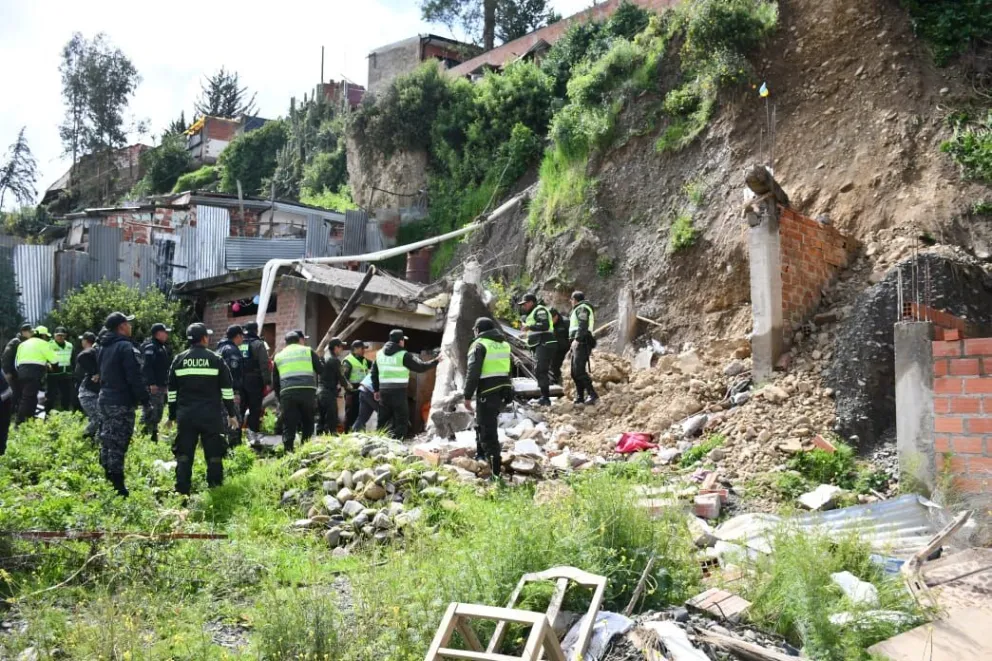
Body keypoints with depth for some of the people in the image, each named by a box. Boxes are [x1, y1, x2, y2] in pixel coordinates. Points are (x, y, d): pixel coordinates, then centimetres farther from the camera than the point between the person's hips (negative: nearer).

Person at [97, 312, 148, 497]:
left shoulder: (105, 347, 13)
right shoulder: (125, 347, -16)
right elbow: (135, 378, -19)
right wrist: (145, 400, -14)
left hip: (105, 399, 9)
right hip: (121, 402, -9)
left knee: (107, 441, 14)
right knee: (118, 444, -8)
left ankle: (107, 481, 22)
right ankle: (117, 486, -7)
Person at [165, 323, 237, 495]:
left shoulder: (179, 360, 5)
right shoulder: (216, 360, -1)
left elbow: (172, 391, 9)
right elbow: (227, 389, -1)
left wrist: (172, 416, 16)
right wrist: (231, 414, 6)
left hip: (185, 415, 2)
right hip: (211, 415, -2)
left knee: (184, 455, 7)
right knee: (214, 455, 5)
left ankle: (182, 492, 5)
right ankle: (215, 488, 6)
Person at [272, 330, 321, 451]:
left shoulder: (279, 356, 19)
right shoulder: (308, 351, 11)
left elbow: (275, 382, 19)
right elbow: (321, 370, 10)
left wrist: (280, 398, 26)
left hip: (287, 393, 1)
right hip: (307, 391, -1)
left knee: (289, 426, 3)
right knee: (308, 424, 11)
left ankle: (288, 451, -3)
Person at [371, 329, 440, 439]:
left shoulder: (379, 354, 11)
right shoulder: (403, 355, -9)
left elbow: (374, 373, 15)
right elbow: (420, 367, -6)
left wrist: (376, 389, 24)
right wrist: (436, 361, 7)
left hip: (384, 391, 6)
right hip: (398, 392, -6)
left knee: (383, 420, 13)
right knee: (401, 420, 0)